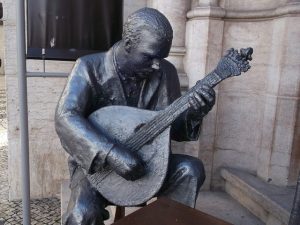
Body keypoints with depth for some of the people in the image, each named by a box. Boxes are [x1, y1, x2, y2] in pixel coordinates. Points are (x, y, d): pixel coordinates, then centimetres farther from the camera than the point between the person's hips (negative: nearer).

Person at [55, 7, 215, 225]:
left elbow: (174, 128, 0)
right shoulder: (90, 68, -13)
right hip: (96, 163, -2)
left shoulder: (166, 73, -4)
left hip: (145, 161, 3)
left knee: (191, 169, -21)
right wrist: (111, 154, -36)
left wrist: (194, 114, -23)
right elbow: (65, 118, -24)